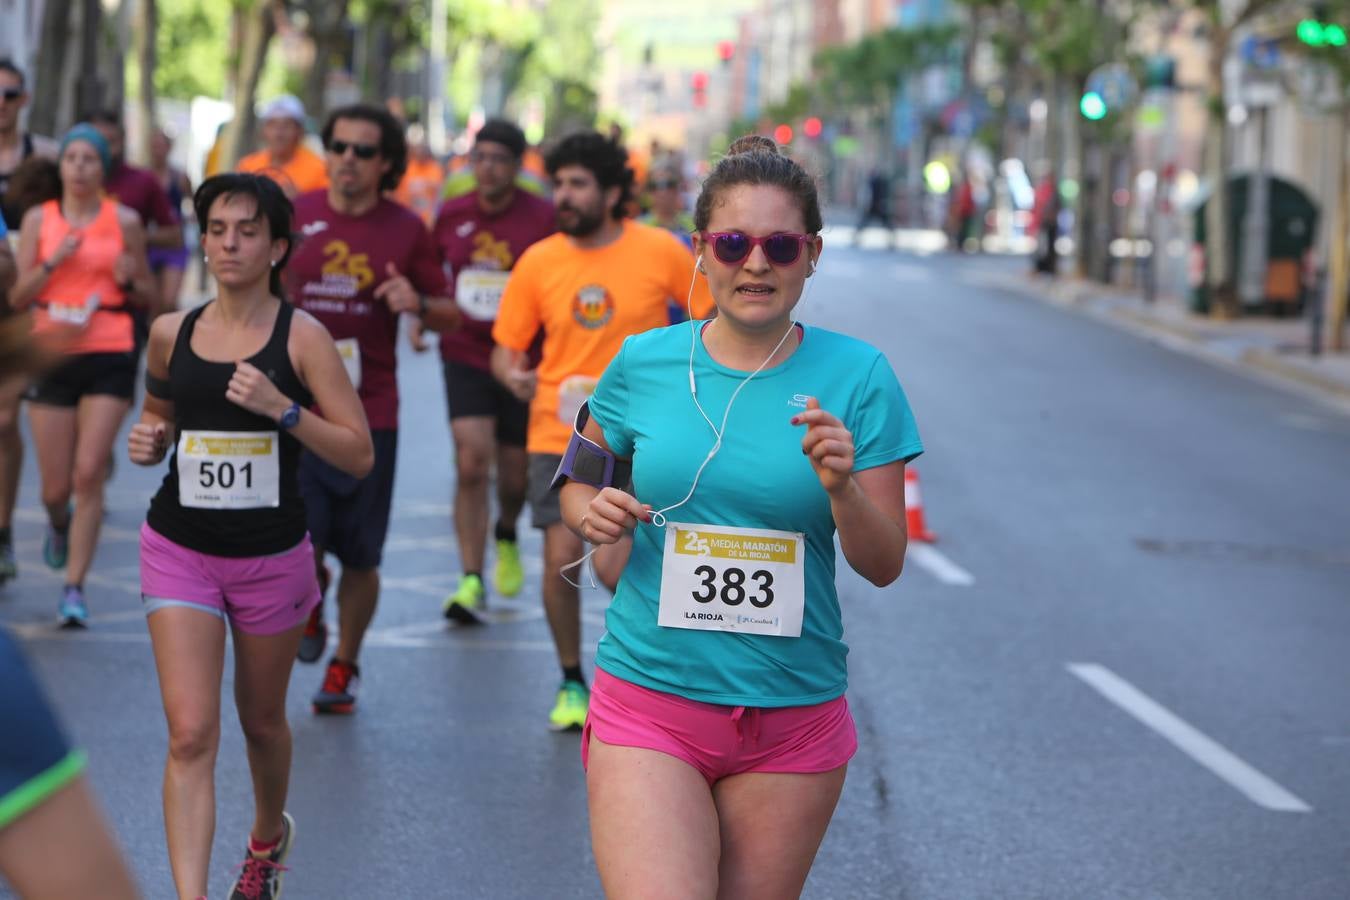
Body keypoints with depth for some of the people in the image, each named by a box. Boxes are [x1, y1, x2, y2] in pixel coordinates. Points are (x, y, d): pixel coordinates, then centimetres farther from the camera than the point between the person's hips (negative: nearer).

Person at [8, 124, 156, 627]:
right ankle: (58, 525, 42)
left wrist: (129, 280, -9)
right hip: (52, 355, 1)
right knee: (55, 487, 4)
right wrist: (51, 263, -13)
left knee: (89, 472, -13)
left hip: (109, 357, -1)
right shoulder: (38, 219, 6)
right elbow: (17, 298, 2)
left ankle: (74, 587, -7)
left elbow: (148, 297, 12)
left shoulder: (124, 222, 4)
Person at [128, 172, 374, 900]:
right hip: (179, 550, 1)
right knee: (190, 735, -11)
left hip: (273, 557, -1)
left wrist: (282, 407, -24)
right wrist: (146, 439, -4)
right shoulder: (170, 334, 0)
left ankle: (268, 834, 49)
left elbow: (359, 455, -12)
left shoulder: (302, 336, -9)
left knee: (261, 720, 19)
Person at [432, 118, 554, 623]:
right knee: (471, 463, -14)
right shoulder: (451, 216, 1)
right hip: (464, 355, 1)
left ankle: (505, 535, 46)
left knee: (515, 474, 11)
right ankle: (471, 581, -11)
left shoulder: (543, 220, -8)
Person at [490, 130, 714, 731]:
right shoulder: (537, 262, -1)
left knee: (614, 568, -13)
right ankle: (571, 682, 17)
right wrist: (513, 375, -17)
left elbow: (714, 317, 7)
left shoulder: (661, 252, -5)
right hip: (559, 433, 2)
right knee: (560, 559, -5)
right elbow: (506, 348, 5)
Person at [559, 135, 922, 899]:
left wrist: (842, 487, -21)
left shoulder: (857, 376, -2)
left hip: (794, 715, 1)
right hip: (650, 704, -1)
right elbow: (579, 483, 17)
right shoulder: (645, 363, 0)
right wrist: (592, 513, -6)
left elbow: (885, 565, -2)